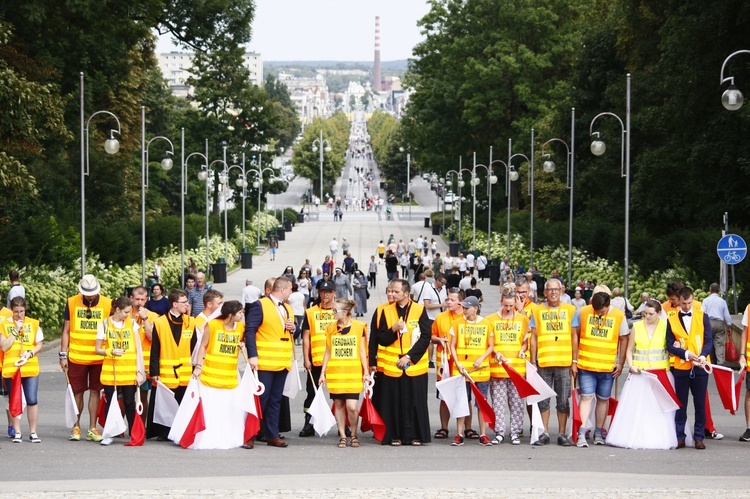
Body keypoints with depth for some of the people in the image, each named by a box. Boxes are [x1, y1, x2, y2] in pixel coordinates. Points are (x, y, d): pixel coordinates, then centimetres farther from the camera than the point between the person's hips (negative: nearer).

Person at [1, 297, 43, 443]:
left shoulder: (33, 324, 6)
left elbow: (39, 345, 9)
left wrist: (30, 353, -10)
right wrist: (16, 331, -10)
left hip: (30, 368, 0)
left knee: (32, 401, -2)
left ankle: (33, 433, 6)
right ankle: (17, 433, 10)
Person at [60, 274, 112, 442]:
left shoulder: (107, 304, 0)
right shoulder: (72, 303, 1)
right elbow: (66, 331, 5)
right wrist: (63, 355, 1)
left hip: (99, 358, 0)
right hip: (76, 357, 0)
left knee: (95, 392, 5)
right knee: (77, 392, 5)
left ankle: (92, 429, 11)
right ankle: (76, 427, 16)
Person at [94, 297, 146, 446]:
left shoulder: (132, 323, 5)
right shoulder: (105, 324, 1)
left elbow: (138, 348, 4)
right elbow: (98, 349, 4)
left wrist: (140, 371, -3)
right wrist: (111, 352, -17)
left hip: (129, 372, 1)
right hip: (110, 373, -1)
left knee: (130, 403, 3)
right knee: (111, 403, 4)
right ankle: (109, 434, 13)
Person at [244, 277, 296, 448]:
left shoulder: (288, 308, 17)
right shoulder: (260, 305, -8)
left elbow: (291, 329, 28)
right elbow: (250, 330, -13)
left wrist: (293, 328, 2)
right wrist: (252, 356, -21)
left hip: (282, 362, 7)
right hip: (265, 362, -7)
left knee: (275, 400, 9)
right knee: (261, 399, -6)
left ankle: (272, 436, 13)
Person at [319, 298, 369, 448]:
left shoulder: (359, 327, 0)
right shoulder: (331, 328, 7)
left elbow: (362, 351, 5)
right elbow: (328, 352, 12)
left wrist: (366, 372, 3)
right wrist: (322, 373, 9)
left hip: (353, 374, -3)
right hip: (335, 373, 3)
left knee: (351, 407, -9)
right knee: (338, 404, 5)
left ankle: (354, 435, 11)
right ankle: (342, 436, 15)